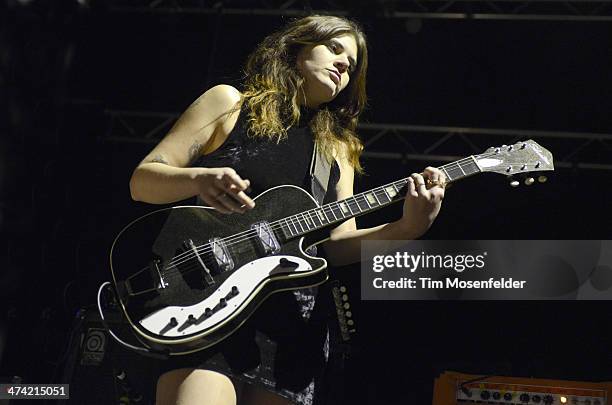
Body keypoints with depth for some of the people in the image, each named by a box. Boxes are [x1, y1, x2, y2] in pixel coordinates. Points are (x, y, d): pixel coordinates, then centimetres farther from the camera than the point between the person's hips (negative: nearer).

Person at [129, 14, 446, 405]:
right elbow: (141, 181, 4)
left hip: (293, 319, 4)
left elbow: (338, 243, 7)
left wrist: (407, 229, -10)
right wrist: (199, 179, -16)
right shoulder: (230, 103, 9)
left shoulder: (338, 148, 19)